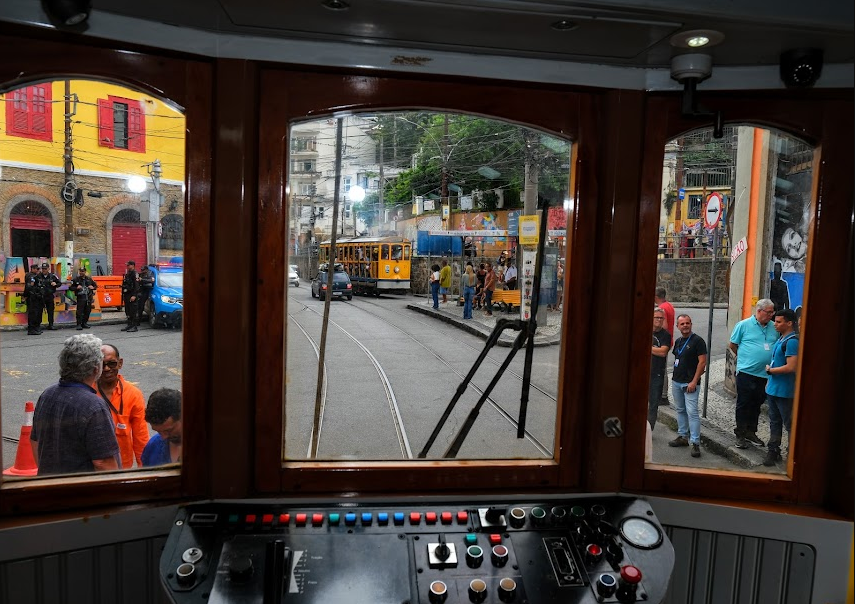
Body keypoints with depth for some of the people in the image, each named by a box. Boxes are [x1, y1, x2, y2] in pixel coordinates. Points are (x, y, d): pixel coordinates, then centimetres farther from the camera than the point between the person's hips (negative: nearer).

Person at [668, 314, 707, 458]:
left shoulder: (697, 341, -9)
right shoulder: (678, 341, 12)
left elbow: (702, 362, -13)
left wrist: (694, 381, -17)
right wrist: (674, 376, 13)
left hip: (690, 383, -7)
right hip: (676, 382, 7)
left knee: (692, 412, -11)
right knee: (680, 410, 14)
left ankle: (695, 442, -8)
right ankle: (683, 436, 25)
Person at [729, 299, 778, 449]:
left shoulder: (774, 328, 5)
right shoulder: (744, 325, -7)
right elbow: (733, 345, 2)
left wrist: (770, 360, 5)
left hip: (764, 373, 4)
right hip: (746, 372, -4)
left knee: (756, 404, 14)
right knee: (743, 404, 2)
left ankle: (751, 432, 28)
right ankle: (740, 435, 11)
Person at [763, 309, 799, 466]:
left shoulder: (792, 341, -18)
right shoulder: (781, 339, 12)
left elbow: (790, 367, -25)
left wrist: (770, 370, -12)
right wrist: (770, 380, 18)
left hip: (785, 391, -10)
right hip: (774, 389, 10)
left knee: (790, 424, 1)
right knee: (774, 422, 18)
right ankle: (773, 451, 28)